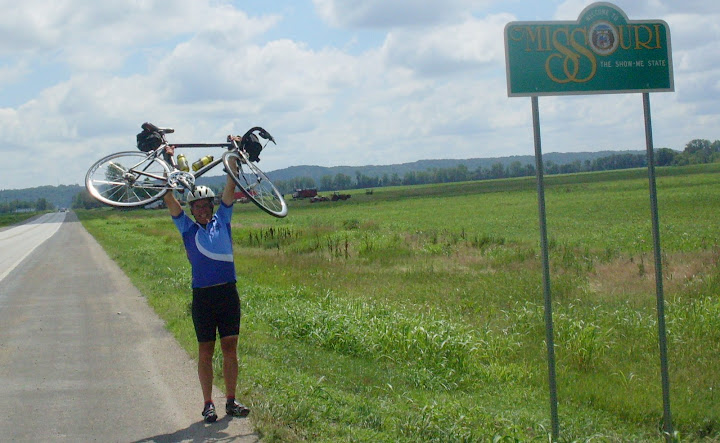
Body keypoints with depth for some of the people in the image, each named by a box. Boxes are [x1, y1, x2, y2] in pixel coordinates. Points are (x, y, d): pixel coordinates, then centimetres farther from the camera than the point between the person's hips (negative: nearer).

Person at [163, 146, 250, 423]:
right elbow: (170, 199, 0)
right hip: (203, 295, -2)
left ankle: (231, 401, 12)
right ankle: (208, 404, 9)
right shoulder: (187, 228, 6)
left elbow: (230, 189, 8)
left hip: (228, 293, 2)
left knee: (230, 348, 5)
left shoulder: (222, 221, 10)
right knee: (206, 350, 3)